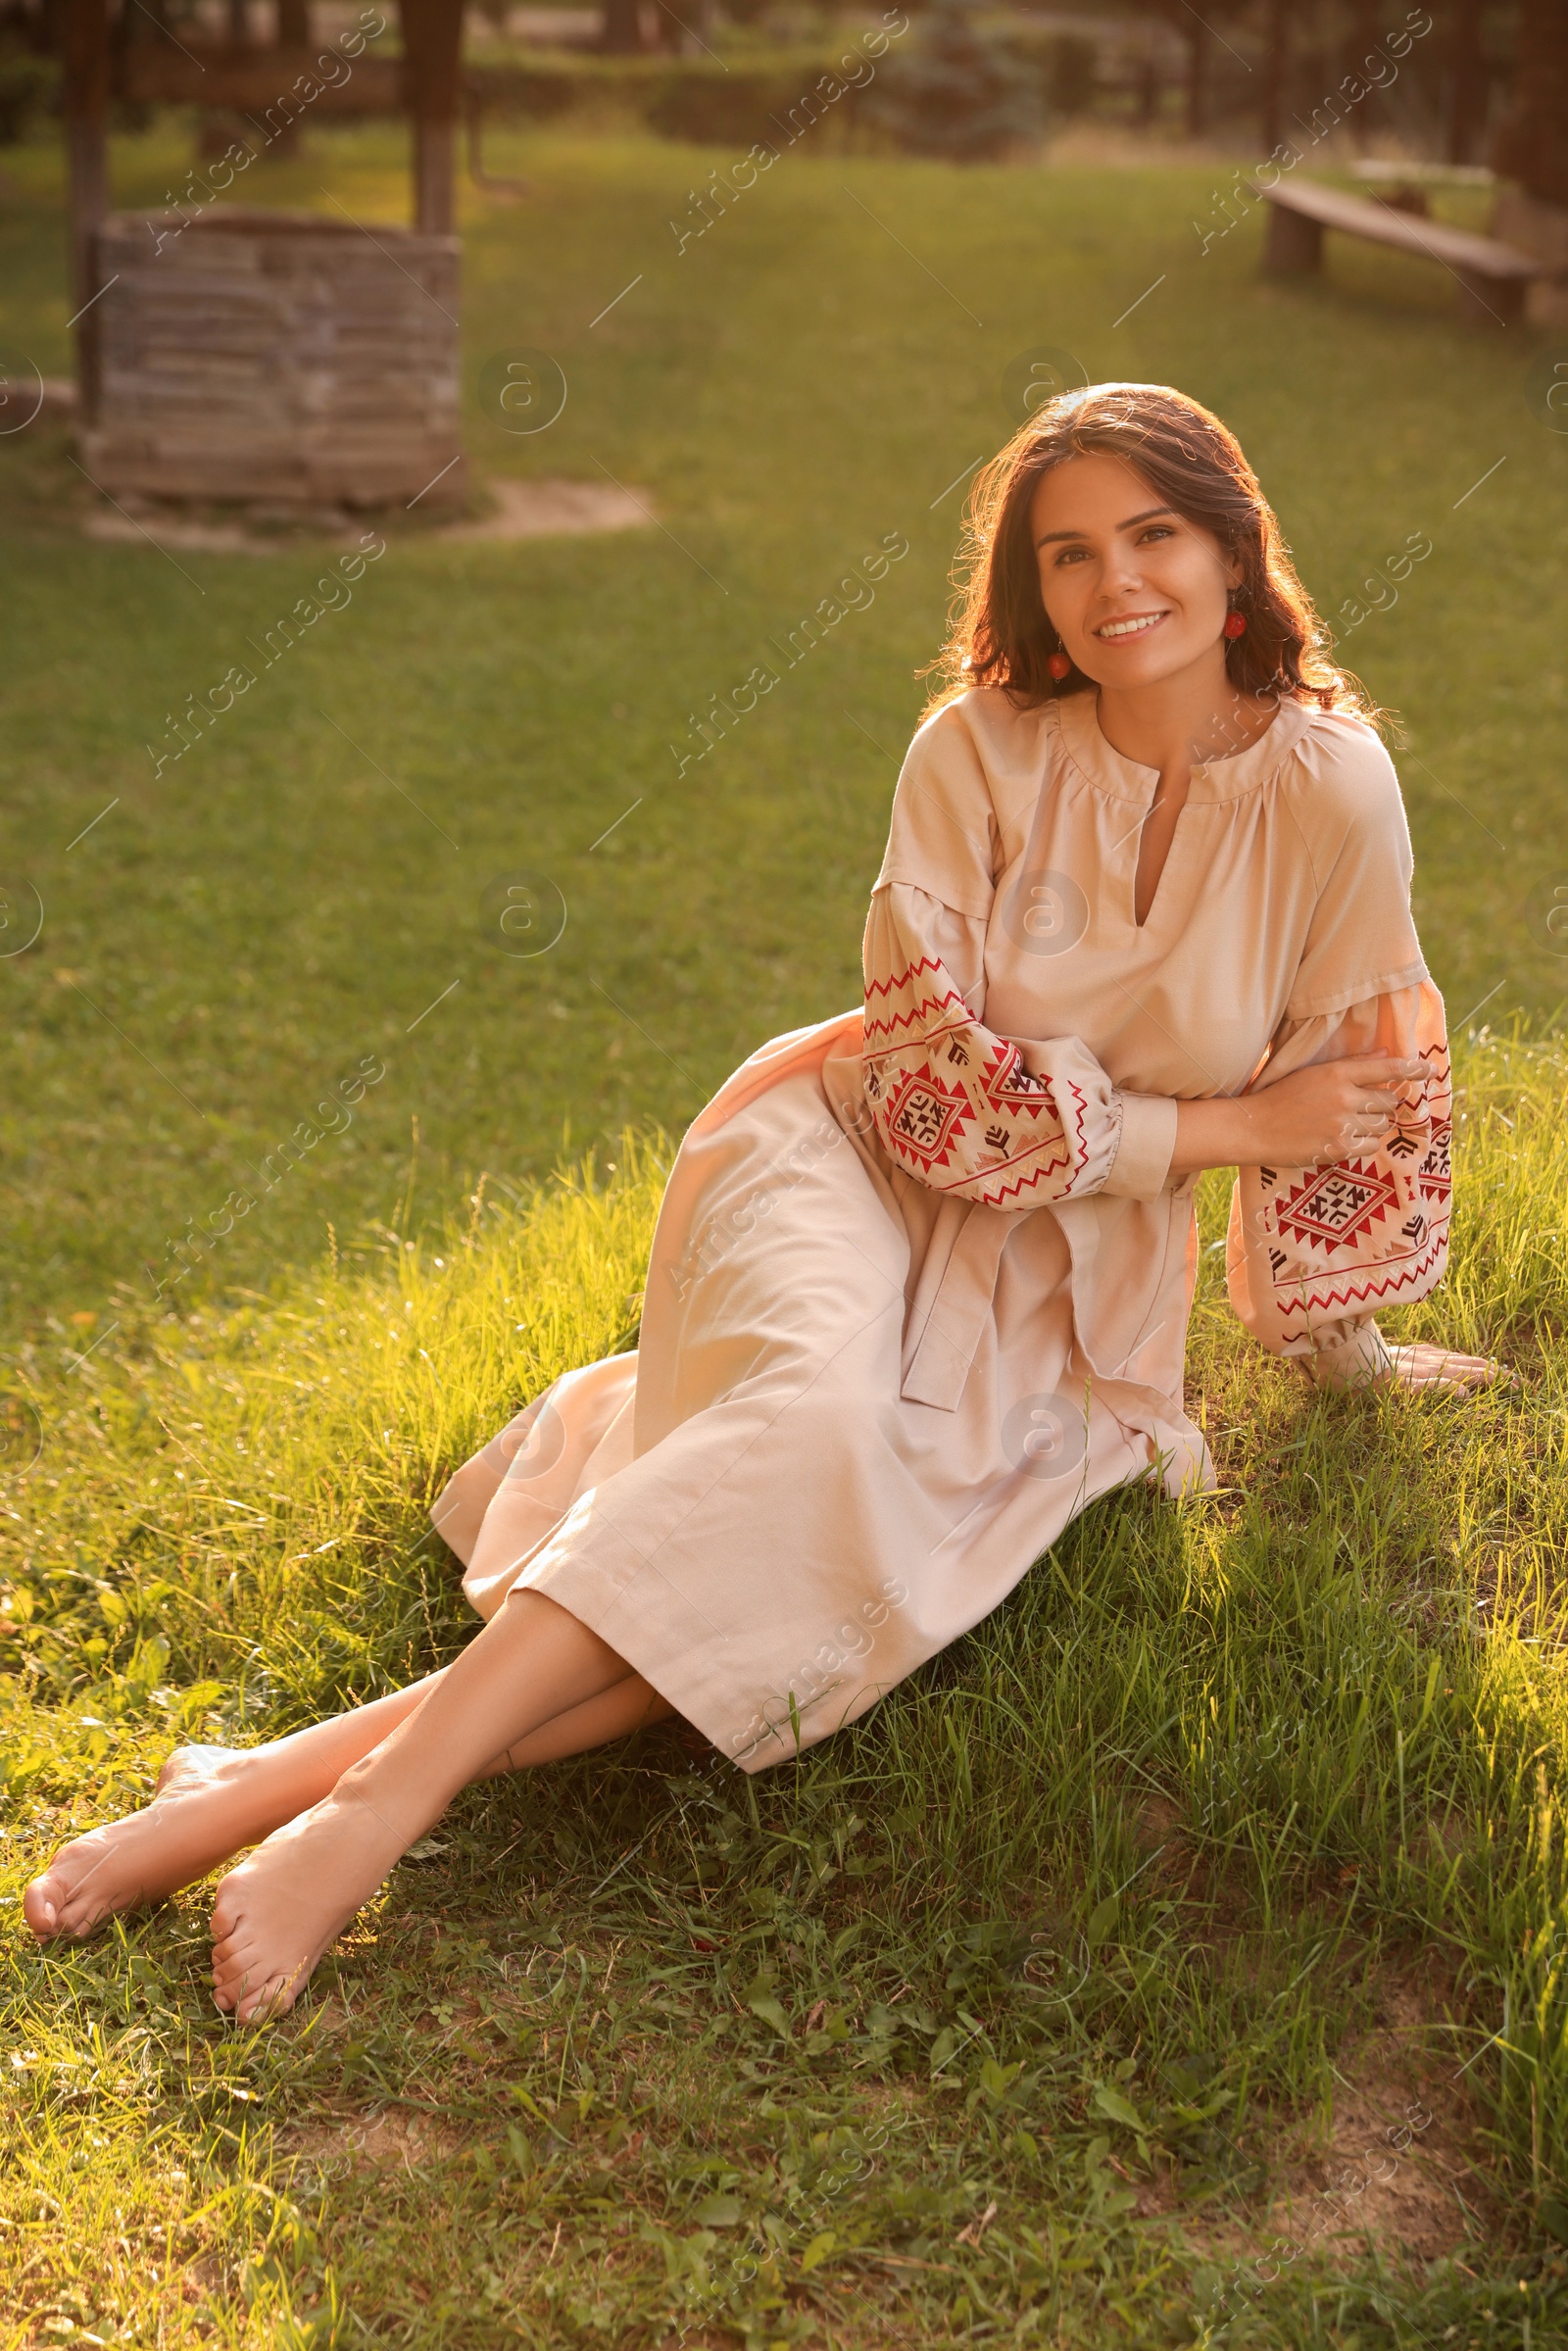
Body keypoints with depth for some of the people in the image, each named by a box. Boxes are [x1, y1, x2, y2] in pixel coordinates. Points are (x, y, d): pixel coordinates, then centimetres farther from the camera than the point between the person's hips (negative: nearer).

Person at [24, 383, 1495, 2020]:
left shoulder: (1327, 786, -8)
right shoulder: (981, 748, -10)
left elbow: (1359, 1095, 4)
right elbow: (947, 1096, -13)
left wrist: (1338, 1345, 14)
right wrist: (1231, 1122, -11)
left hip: (1070, 1276, 2)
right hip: (857, 1162, -1)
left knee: (816, 1560, -27)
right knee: (818, 1416, -37)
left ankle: (306, 1772, -33)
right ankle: (377, 1807, -44)